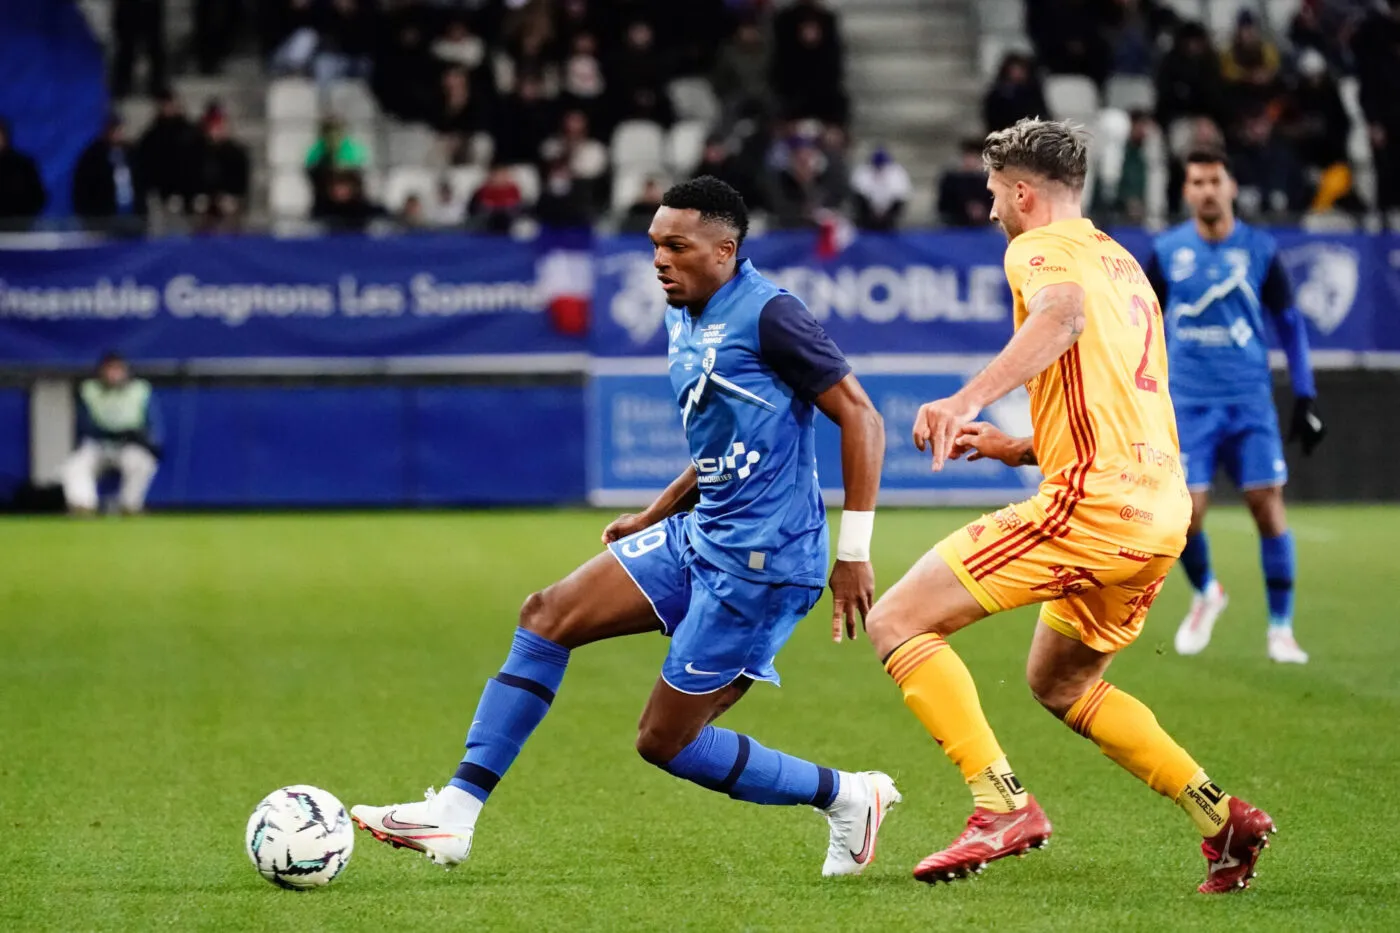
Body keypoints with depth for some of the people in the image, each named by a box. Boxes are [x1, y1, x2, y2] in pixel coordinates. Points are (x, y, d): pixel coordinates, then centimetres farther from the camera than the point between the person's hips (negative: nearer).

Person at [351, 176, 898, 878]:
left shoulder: (767, 315, -16)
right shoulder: (682, 318, 12)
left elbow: (860, 418, -15)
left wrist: (853, 554, -17)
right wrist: (654, 516, 21)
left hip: (760, 558, -9)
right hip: (700, 536, 9)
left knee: (666, 740, -4)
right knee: (547, 616, 0)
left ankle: (846, 797, 12)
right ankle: (454, 814, 2)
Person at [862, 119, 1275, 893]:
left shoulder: (1039, 248, -1)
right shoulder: (1123, 263, 26)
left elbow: (1065, 312, -27)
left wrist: (968, 399, -38)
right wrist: (1018, 448, 30)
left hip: (1094, 504, -9)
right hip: (1162, 508, 9)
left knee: (897, 622, -7)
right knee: (1059, 683, 27)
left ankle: (1003, 807, -20)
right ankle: (1221, 816, 16)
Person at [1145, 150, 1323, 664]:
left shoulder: (1259, 250, 1)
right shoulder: (1166, 251, 2)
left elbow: (1289, 323, 8)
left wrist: (1305, 397, 3)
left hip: (1249, 400, 0)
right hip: (1189, 403, 0)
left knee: (1267, 505, -8)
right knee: (1185, 514, -8)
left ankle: (1281, 629, 2)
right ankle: (1205, 594, 23)